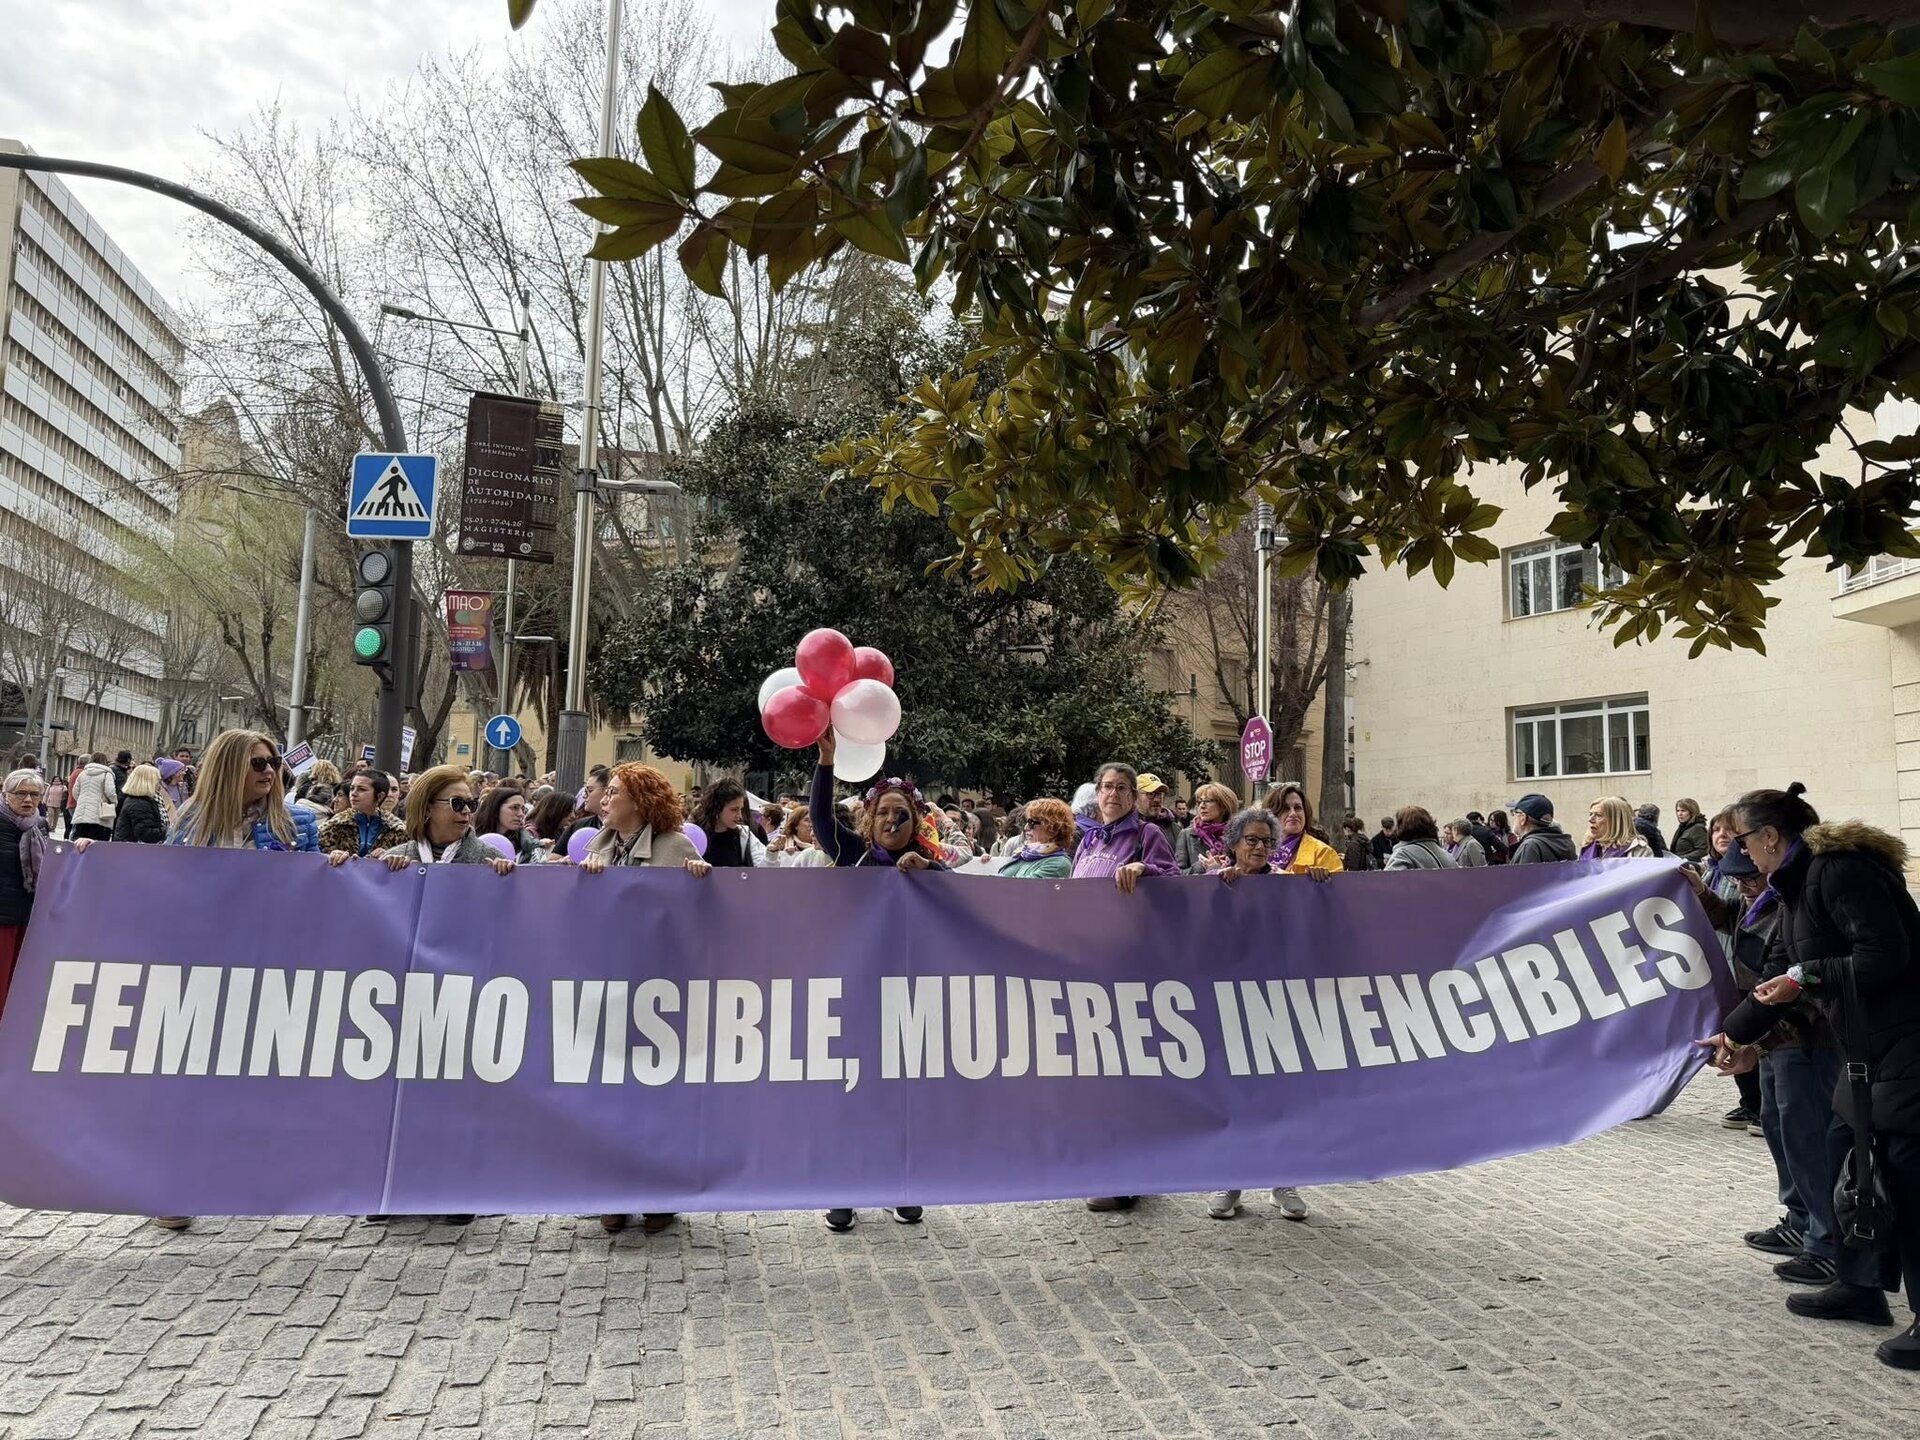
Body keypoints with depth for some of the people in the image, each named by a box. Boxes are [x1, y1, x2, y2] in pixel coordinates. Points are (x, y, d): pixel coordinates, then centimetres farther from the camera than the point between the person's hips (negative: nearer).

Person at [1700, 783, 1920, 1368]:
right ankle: (1860, 1284, 26)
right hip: (1872, 1046, 11)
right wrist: (1735, 1032, 18)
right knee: (1847, 1145, 15)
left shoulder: (1838, 870, -18)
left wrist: (1806, 976, -17)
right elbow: (1779, 972, 18)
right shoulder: (1798, 883, 13)